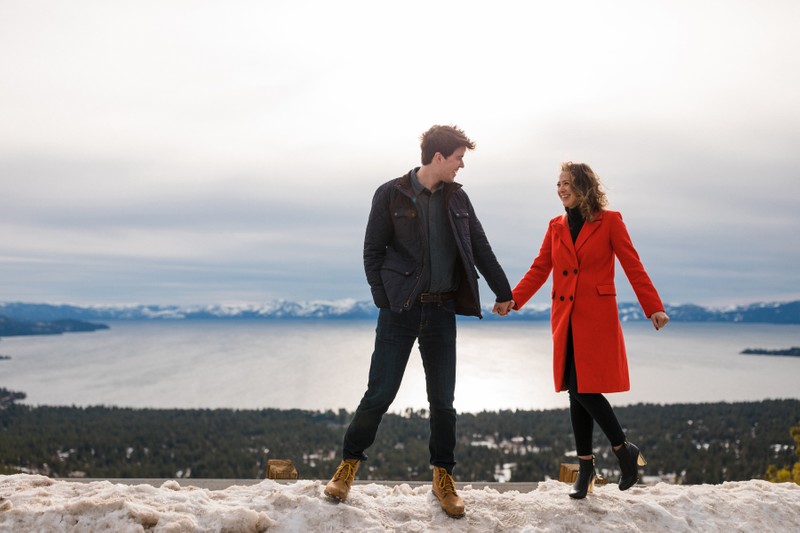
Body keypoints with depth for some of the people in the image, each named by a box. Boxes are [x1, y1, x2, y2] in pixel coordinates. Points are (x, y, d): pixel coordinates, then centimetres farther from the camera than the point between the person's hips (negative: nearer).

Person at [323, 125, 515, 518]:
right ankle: (349, 463, 19)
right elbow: (372, 252, -2)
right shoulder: (391, 195, -4)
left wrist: (503, 293, 21)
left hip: (442, 311, 3)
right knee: (380, 394, -2)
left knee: (442, 399, 6)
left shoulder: (457, 198, 8)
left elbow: (481, 250, 16)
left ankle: (443, 477, 21)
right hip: (401, 309, -3)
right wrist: (385, 301, -9)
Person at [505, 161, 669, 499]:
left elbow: (633, 267, -4)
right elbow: (539, 270, 9)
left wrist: (654, 308, -12)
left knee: (584, 389, -11)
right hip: (566, 318, 5)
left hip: (597, 318, -5)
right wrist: (513, 300, -5)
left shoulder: (609, 221, -1)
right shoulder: (556, 226, 11)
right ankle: (585, 467, 17)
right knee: (576, 391, 6)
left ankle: (624, 450, 11)